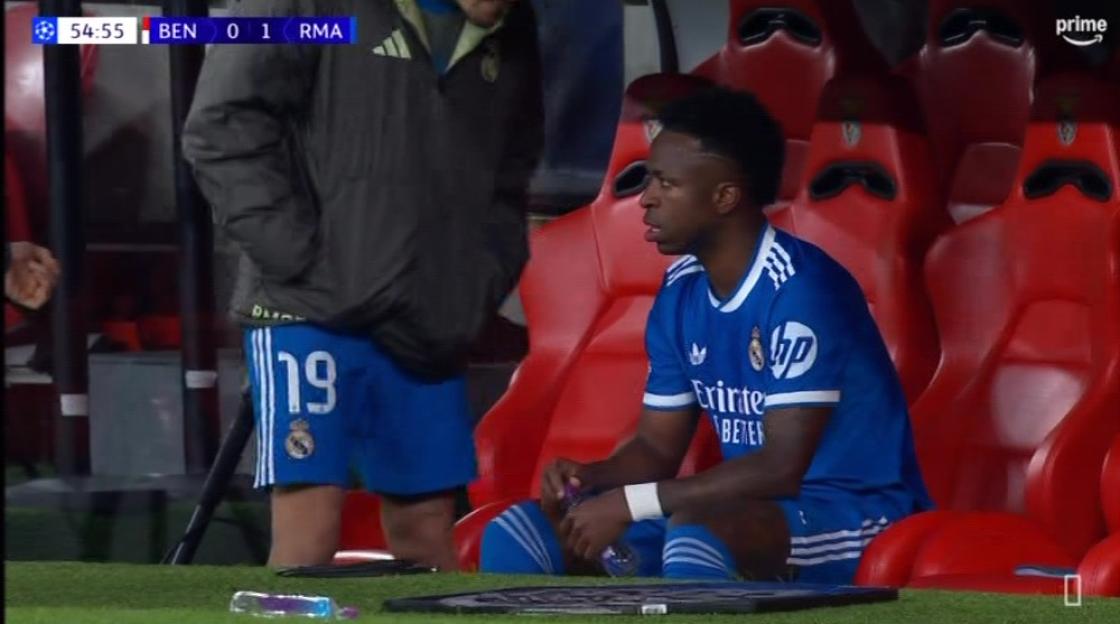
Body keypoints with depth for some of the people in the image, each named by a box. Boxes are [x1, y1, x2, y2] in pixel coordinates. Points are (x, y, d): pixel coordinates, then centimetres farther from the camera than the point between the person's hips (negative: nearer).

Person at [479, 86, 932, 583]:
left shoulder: (800, 289, -20)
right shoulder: (681, 291, 5)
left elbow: (782, 467, -25)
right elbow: (658, 447, 13)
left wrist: (631, 503, -25)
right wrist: (587, 478, -10)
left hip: (848, 510, -8)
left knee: (694, 539, -40)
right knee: (518, 536, -4)